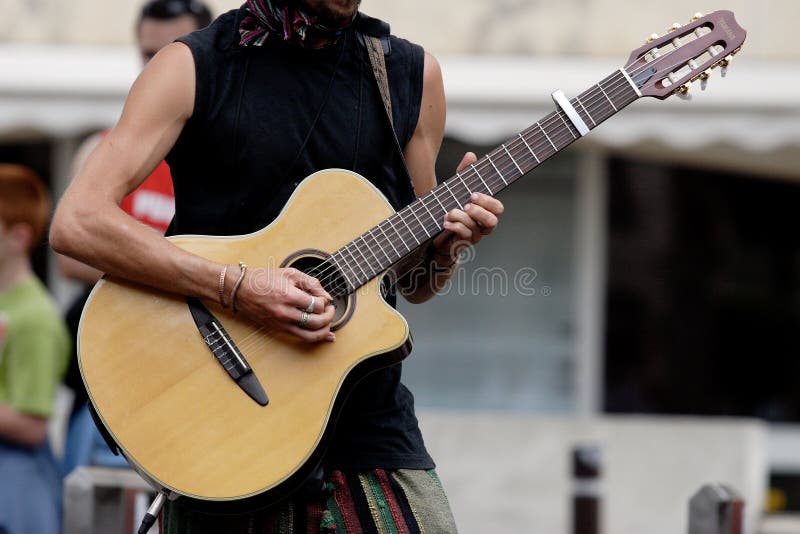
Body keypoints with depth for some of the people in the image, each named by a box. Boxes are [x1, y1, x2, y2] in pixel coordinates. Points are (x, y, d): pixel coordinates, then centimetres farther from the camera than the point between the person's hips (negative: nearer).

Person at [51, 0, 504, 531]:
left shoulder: (413, 74, 8)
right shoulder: (195, 68, -4)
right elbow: (76, 223, -15)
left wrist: (445, 247, -7)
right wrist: (236, 286, -21)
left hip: (369, 424, 3)